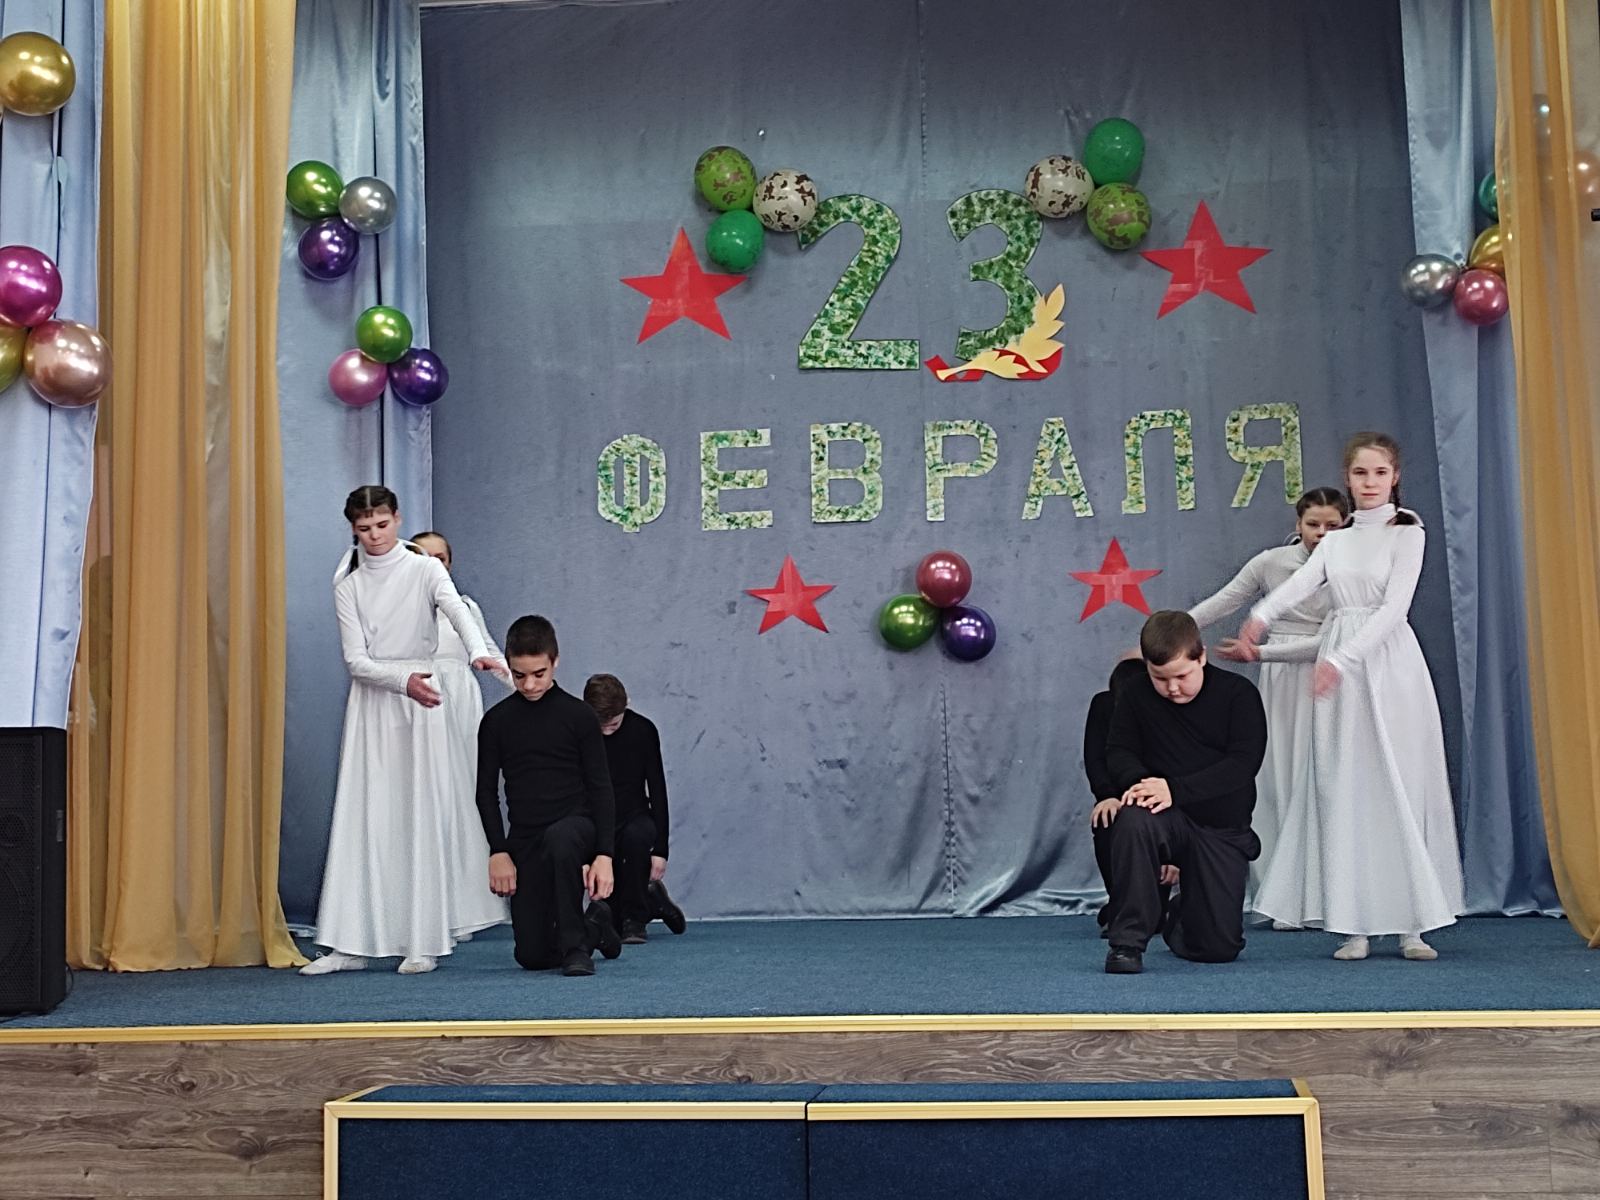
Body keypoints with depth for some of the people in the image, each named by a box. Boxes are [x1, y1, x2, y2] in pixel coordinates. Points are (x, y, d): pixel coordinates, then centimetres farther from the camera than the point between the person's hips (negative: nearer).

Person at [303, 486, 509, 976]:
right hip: (370, 703, 2)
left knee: (422, 816, -2)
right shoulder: (347, 583, 5)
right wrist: (403, 680, -21)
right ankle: (351, 944, 1)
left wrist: (479, 652, -41)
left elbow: (458, 611, -20)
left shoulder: (425, 570, 0)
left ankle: (422, 942, 4)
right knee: (362, 818, -1)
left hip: (421, 705, -2)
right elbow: (356, 659, -2)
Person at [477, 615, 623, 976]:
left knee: (559, 840, -41)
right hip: (524, 839, 3)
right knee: (532, 955, -1)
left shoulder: (578, 715, -2)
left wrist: (604, 854, -11)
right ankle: (593, 927, 32)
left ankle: (576, 946, -23)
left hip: (576, 824, -3)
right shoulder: (496, 721, 4)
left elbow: (600, 788, -3)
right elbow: (487, 791, 8)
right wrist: (498, 851, -2)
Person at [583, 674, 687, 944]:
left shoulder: (643, 731, -9)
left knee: (636, 835, -38)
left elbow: (657, 790, -5)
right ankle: (650, 900, 29)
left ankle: (634, 919, -20)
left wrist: (660, 849, -10)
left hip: (634, 819, -1)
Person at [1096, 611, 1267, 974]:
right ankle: (1127, 940, -25)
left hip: (1223, 829, 0)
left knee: (1219, 947, -4)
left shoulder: (1239, 694, -7)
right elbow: (1119, 751, -1)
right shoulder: (1136, 697, 0)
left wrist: (1176, 789, -28)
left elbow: (1244, 762, -16)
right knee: (1133, 820, -39)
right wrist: (1138, 781, -26)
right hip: (1168, 820, 0)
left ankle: (1182, 911, 35)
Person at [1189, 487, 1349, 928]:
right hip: (1280, 682, 2)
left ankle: (1308, 899, 0)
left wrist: (1259, 653, -16)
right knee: (1277, 780, 2)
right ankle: (1284, 898, 7)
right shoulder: (1271, 562, 1)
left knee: (1315, 783, -6)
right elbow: (1220, 604, 3)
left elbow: (1329, 641, -12)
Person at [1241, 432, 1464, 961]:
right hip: (1338, 669, 4)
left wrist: (1343, 659, -22)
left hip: (1389, 663, -4)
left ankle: (1413, 922, 1)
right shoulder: (1336, 540, 13)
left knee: (1400, 784, -5)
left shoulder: (1406, 532, 1)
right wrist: (1262, 615, -28)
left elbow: (1395, 606, -10)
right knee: (1345, 791, 1)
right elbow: (1301, 582, -6)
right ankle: (1358, 924, 4)